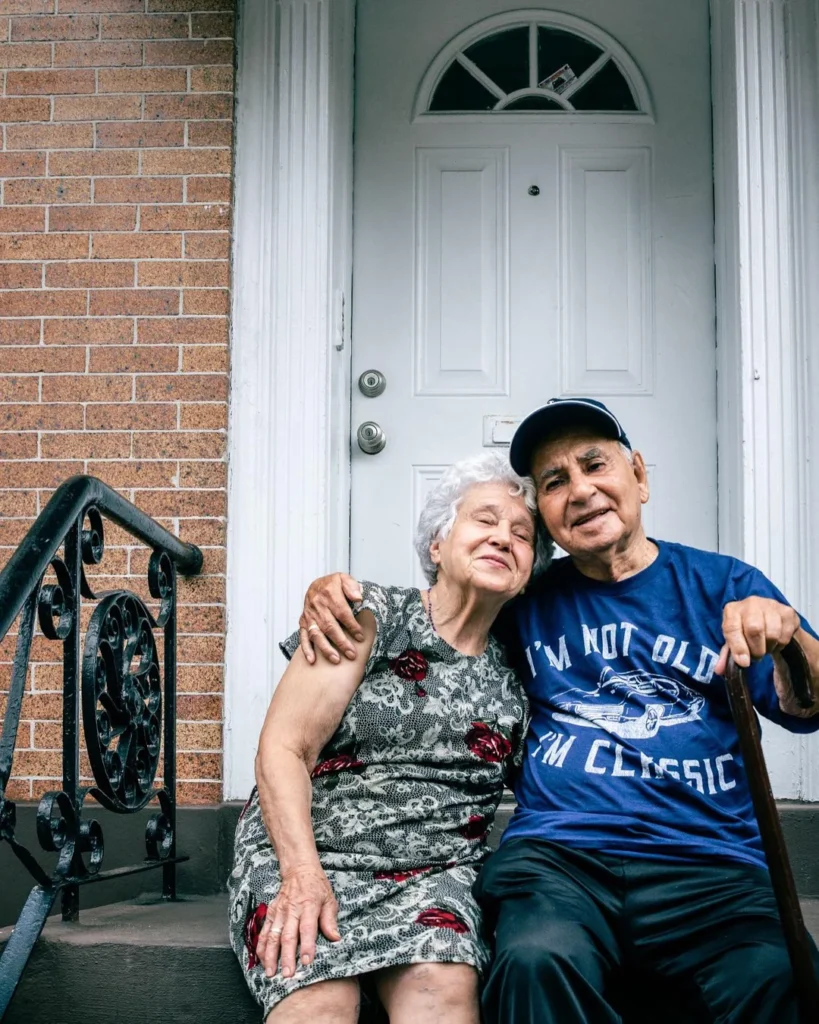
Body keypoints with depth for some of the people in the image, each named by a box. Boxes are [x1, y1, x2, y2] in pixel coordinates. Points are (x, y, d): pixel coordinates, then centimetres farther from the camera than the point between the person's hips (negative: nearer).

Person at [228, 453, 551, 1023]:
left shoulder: (513, 681, 10)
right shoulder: (374, 616, 1)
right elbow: (283, 748, -5)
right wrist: (303, 873, -18)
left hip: (435, 869, 3)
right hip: (303, 850, -2)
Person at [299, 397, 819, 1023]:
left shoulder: (723, 585, 15)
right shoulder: (527, 601, 18)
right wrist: (331, 590, 9)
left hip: (710, 861, 0)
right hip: (557, 851, 0)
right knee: (537, 961, -34)